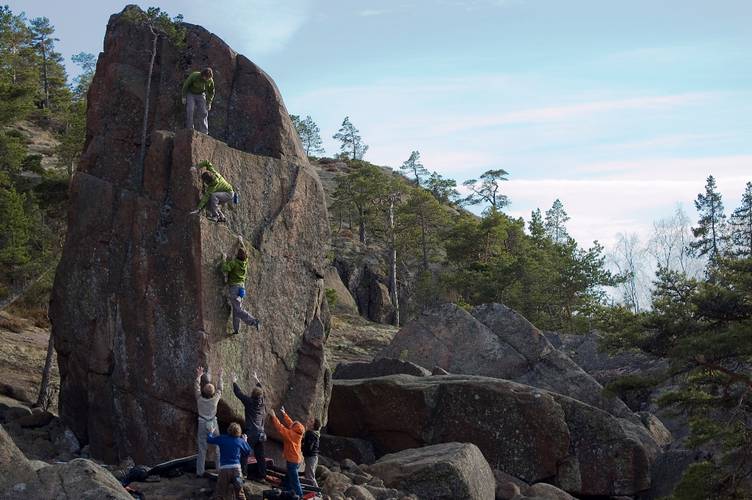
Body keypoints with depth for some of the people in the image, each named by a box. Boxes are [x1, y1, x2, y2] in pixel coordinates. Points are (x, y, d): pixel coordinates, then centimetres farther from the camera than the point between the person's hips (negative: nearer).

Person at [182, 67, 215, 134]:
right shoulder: (194, 76, -30)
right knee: (190, 111, -17)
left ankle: (204, 133, -6)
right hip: (190, 94, -2)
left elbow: (211, 92, 0)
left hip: (201, 95, 2)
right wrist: (184, 97, -13)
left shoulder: (210, 81, -19)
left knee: (203, 113, -7)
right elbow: (186, 85, -15)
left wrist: (209, 103, 0)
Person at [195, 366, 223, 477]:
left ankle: (200, 472, 8)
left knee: (201, 449, 5)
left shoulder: (199, 399, -12)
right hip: (213, 424, -1)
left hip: (202, 425, 1)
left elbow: (197, 388, 4)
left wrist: (198, 376, 13)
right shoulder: (215, 399, -13)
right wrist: (220, 377, 14)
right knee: (217, 448, 8)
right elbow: (219, 389, 4)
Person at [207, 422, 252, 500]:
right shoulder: (241, 441, 5)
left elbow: (208, 440, 12)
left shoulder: (222, 438, 2)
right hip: (237, 468, 1)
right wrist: (245, 441, 30)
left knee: (219, 494, 5)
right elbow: (248, 452, 17)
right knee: (239, 493, 12)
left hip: (224, 469, -1)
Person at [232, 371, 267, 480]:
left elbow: (238, 393, -2)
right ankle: (262, 476, 14)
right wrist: (257, 380, 38)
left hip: (251, 434, -6)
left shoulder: (249, 401, -10)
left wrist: (234, 382, 12)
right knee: (260, 456, 11)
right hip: (261, 434, 6)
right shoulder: (262, 402, 6)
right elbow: (261, 391, 25)